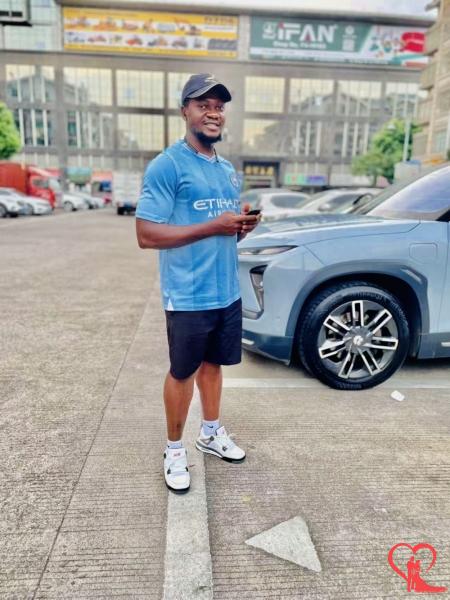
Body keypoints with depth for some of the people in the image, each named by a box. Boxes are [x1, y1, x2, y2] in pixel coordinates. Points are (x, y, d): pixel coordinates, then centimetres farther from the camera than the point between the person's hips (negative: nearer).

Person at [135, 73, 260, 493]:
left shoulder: (228, 171, 13)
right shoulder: (166, 165, -12)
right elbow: (147, 235, -19)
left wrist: (242, 227, -4)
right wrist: (214, 226, -24)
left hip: (228, 292, 7)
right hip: (188, 296, -7)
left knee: (213, 363, 19)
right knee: (182, 372, 7)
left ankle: (212, 433, 39)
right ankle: (174, 450, 28)